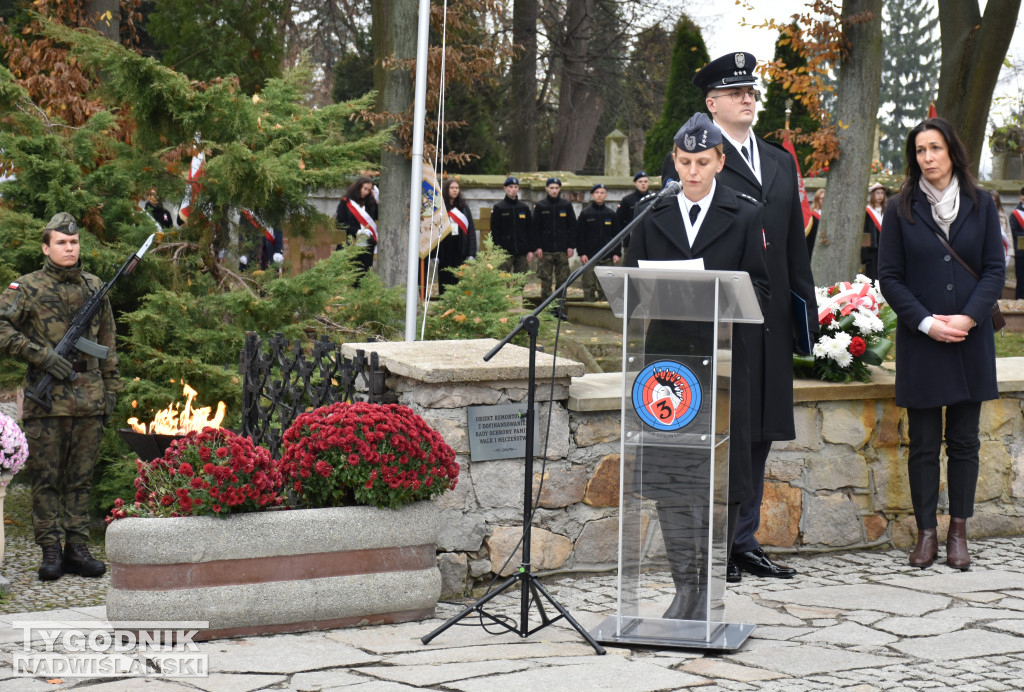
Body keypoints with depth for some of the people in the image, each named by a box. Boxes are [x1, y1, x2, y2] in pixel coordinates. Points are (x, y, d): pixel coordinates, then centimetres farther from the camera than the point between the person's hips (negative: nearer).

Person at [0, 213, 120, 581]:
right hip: (47, 401, -4)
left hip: (89, 400, 4)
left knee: (81, 478, 6)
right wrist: (41, 356, -16)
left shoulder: (95, 288, 14)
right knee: (46, 478, -1)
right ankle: (50, 551, 4)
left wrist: (111, 388, 15)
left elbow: (107, 343, 20)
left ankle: (77, 549, 11)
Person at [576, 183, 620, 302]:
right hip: (589, 256, -2)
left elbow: (617, 234, 12)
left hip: (607, 257, 2)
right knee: (589, 285, -1)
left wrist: (616, 253, 3)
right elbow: (579, 235, 1)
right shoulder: (585, 213, 3)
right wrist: (581, 253, -7)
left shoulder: (611, 214, 9)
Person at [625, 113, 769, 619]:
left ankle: (710, 587, 7)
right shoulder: (652, 215, 11)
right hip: (667, 353, 2)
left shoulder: (744, 215, 5)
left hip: (722, 355, -2)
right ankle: (685, 586, 8)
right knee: (667, 472, 0)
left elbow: (759, 285, 4)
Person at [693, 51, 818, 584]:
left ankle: (743, 541, 19)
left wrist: (807, 304, 14)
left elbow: (795, 243, 20)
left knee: (758, 431, 10)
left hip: (769, 319, 7)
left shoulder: (780, 162, 18)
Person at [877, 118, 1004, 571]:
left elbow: (995, 269, 3)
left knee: (964, 441, 5)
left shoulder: (980, 205, 6)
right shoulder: (901, 210, 2)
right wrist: (926, 322, -11)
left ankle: (958, 533, 12)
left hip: (970, 340, 1)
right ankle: (926, 533, 9)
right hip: (920, 343, -1)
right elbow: (889, 277, 1)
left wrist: (968, 317, -11)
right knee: (923, 443, 2)